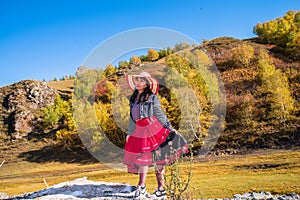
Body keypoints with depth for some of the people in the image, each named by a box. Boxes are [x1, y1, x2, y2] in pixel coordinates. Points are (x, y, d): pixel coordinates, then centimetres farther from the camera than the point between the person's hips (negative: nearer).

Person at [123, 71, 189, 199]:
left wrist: (170, 128, -3)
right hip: (140, 132, 5)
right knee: (142, 158, 7)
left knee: (158, 159, -1)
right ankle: (141, 187, 15)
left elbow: (160, 114, 0)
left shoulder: (152, 98, -2)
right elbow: (132, 118, 20)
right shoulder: (133, 98, 15)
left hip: (154, 130, -5)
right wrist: (129, 133, 20)